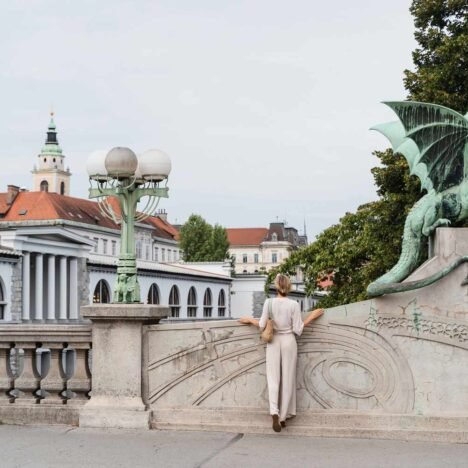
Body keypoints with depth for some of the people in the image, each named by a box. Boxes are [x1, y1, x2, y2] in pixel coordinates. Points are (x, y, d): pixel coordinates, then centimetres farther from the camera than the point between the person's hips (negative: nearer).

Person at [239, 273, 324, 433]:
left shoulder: (269, 302, -8)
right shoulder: (294, 305, -10)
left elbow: (262, 326, -2)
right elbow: (298, 329, -7)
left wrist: (249, 319, 15)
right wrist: (311, 316, 3)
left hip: (273, 342, 1)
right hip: (289, 341, -1)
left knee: (273, 378, 4)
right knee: (287, 379, 9)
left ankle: (274, 413, -17)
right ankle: (283, 417, 13)